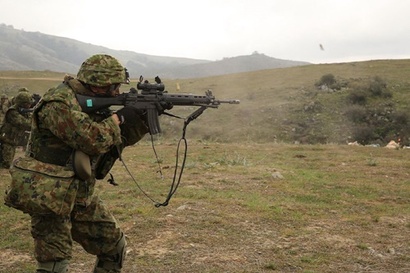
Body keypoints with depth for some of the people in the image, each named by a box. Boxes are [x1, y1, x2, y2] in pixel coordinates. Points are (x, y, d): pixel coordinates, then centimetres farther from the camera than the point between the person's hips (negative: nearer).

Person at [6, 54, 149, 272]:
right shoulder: (58, 103, -20)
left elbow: (122, 138, 11)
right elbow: (92, 140, -30)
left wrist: (146, 114, -4)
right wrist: (118, 117, -13)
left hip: (82, 196, 9)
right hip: (52, 198, -9)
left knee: (115, 247, 14)